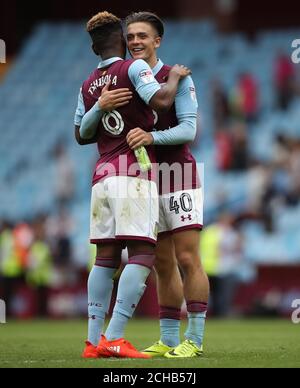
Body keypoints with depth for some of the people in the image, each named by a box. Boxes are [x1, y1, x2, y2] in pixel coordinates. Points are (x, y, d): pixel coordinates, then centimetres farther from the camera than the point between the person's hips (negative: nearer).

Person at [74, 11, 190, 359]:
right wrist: (174, 77, 0)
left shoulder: (88, 86, 16)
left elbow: (81, 134, 26)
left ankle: (93, 341, 3)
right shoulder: (133, 68, -3)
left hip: (102, 177, 7)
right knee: (142, 256, -9)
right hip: (134, 176, -7)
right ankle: (113, 339, -20)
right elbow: (161, 101, -17)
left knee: (105, 259, 8)